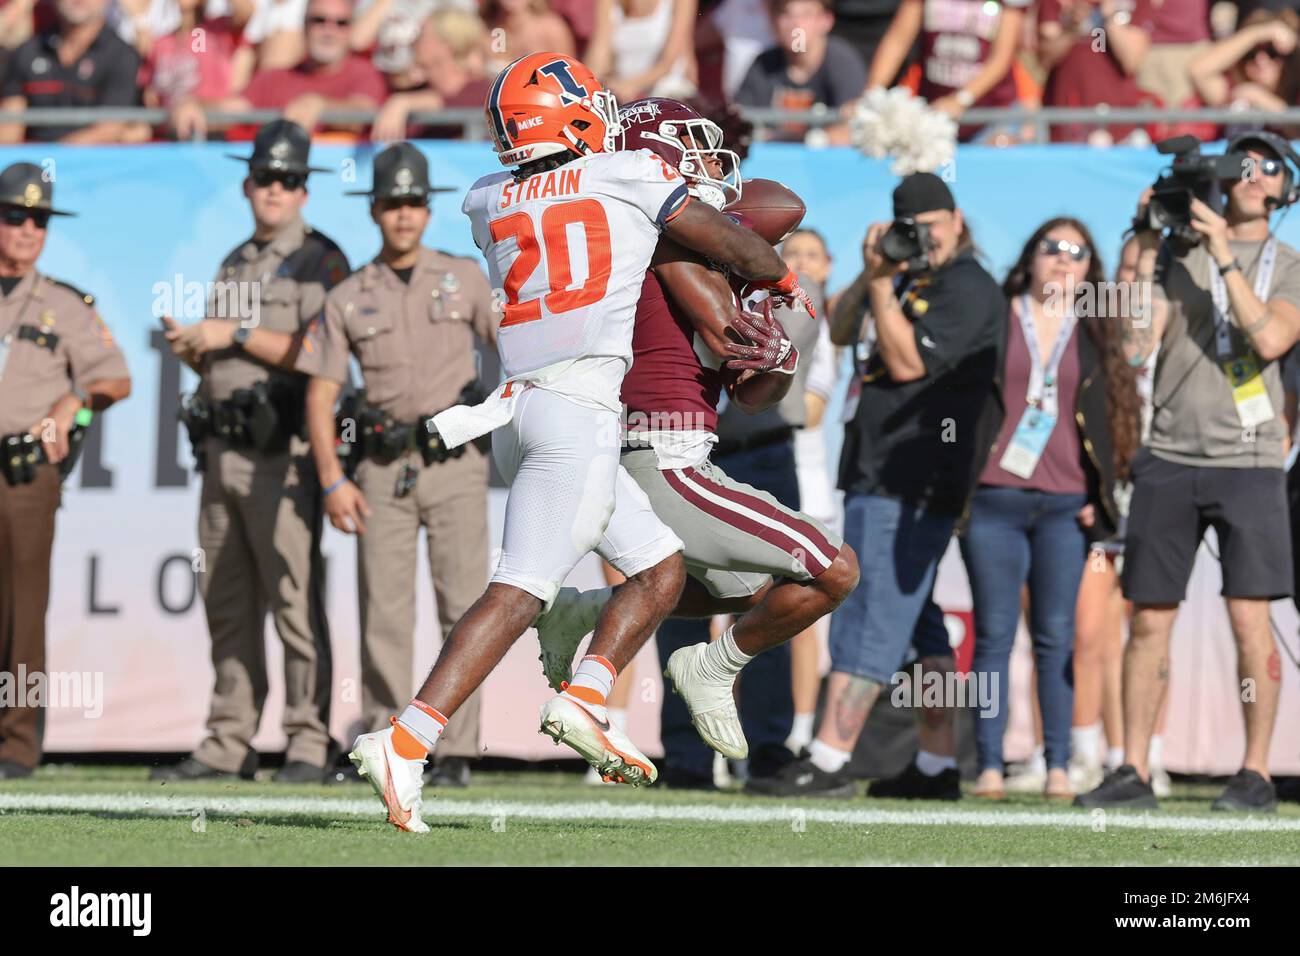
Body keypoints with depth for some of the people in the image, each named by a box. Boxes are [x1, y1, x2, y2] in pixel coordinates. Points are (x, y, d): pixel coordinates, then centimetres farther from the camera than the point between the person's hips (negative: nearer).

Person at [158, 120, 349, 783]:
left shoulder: (319, 261, -1)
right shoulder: (234, 266, 23)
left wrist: (236, 335, -11)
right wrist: (191, 347, 6)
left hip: (281, 451, -8)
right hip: (221, 448, 8)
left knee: (295, 601, -11)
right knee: (226, 606, 7)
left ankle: (309, 745, -11)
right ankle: (228, 745, 10)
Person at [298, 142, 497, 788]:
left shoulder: (463, 279, 9)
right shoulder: (348, 298, 7)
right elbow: (320, 394, 5)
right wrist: (333, 480, -5)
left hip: (455, 464, -1)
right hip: (382, 467, 1)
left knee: (463, 607, -6)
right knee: (383, 612, -1)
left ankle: (456, 751, -3)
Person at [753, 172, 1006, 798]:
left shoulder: (969, 289, -9)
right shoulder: (911, 280, 19)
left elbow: (906, 362, -17)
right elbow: (840, 332, 17)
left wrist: (881, 284, -17)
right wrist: (870, 275, 2)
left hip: (911, 481, -10)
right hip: (883, 473, 10)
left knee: (870, 613, -13)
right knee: (915, 618, 11)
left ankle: (828, 762, -17)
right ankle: (937, 765, 14)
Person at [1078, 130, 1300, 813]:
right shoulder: (1179, 256, 10)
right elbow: (1137, 345, 0)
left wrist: (1224, 255, -13)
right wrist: (1146, 255, -4)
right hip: (1169, 458, 2)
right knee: (1149, 619, 3)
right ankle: (1133, 774, 7)